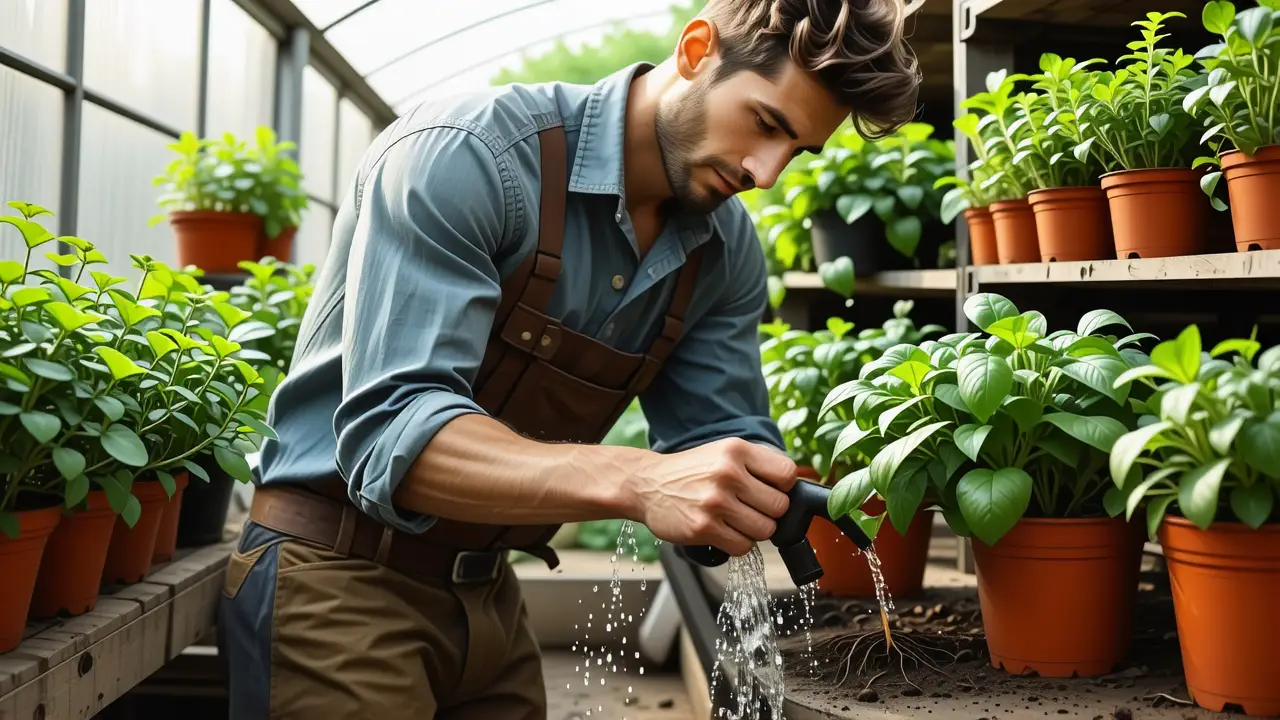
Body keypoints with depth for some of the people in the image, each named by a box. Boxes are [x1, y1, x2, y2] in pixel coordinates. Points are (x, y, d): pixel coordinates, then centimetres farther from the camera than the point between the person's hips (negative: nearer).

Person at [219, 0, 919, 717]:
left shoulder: (729, 252, -2)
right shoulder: (462, 154, -24)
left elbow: (723, 439, 0)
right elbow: (390, 433, -33)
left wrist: (779, 492, -23)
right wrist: (638, 483, -44)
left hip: (487, 592, 7)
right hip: (338, 578, -6)